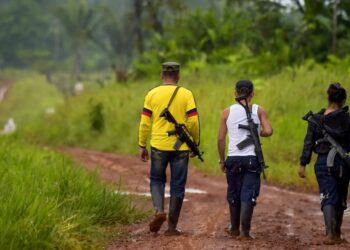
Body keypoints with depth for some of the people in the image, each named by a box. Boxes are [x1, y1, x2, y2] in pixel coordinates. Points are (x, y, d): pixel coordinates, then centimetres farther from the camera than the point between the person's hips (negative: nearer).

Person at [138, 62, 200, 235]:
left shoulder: (152, 94, 0)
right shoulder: (186, 95, -2)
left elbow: (145, 123, 0)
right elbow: (193, 122, -6)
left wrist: (142, 146, 8)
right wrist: (196, 143, 8)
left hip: (158, 146, 1)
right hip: (181, 148, 0)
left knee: (157, 180, 18)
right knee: (177, 186, 7)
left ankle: (159, 211, -7)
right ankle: (172, 227, 9)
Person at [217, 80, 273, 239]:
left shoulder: (228, 112, 4)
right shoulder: (258, 110, 2)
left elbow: (221, 138, 3)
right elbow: (268, 131, -10)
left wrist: (222, 160, 11)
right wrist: (257, 133, 12)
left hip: (233, 158, 1)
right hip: (252, 158, -1)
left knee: (233, 194, 14)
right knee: (249, 194, -1)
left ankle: (234, 229, 24)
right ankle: (245, 230, -11)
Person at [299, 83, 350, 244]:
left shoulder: (316, 119, 0)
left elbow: (308, 143, 1)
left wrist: (303, 164, 4)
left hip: (322, 162, 1)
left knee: (328, 199, -3)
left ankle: (330, 232, -23)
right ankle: (337, 233, 25)